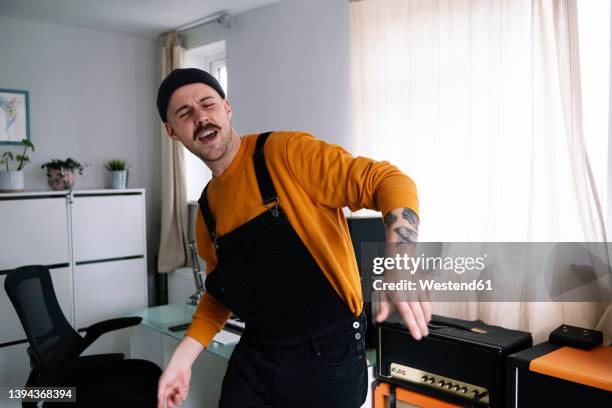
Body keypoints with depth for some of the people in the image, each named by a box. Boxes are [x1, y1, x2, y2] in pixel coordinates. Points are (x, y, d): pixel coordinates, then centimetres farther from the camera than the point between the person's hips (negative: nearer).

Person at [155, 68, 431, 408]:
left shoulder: (285, 153, -15)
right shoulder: (207, 210, 6)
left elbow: (387, 181, -21)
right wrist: (183, 357, 6)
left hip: (328, 356, -5)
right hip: (254, 358, 6)